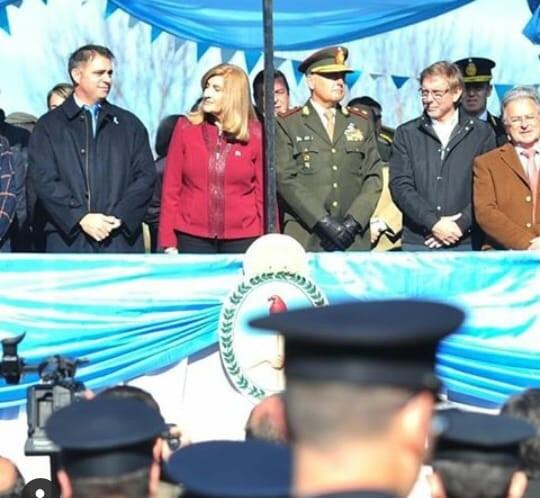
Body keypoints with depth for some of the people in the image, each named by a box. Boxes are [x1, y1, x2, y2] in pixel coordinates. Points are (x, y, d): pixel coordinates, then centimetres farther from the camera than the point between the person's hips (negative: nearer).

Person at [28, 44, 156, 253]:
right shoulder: (48, 126, 9)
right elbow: (43, 179, -1)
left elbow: (146, 175, 8)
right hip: (69, 240, -1)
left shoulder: (129, 124, 16)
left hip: (122, 240, 2)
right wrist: (81, 217, -13)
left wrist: (119, 217, -7)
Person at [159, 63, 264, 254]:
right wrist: (168, 241, -1)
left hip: (242, 238, 0)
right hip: (192, 237, 1)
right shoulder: (186, 127, 2)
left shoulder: (255, 134, 1)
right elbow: (171, 187, 3)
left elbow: (264, 193, 3)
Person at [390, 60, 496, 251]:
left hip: (465, 242, -1)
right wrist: (434, 222, -12)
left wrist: (460, 224, -12)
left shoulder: (482, 133, 6)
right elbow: (400, 185, -1)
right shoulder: (406, 134, 8)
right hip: (416, 242, 1)